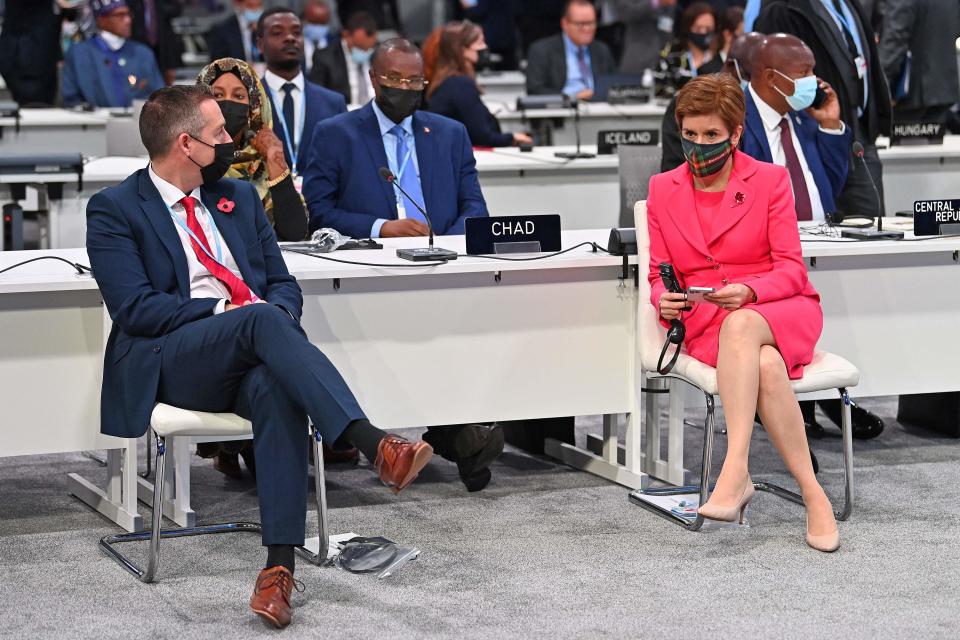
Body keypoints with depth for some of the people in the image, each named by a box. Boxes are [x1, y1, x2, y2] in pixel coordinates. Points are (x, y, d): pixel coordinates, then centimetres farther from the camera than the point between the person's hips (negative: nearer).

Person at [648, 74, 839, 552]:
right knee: (766, 365, -36)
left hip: (779, 310, -2)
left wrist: (748, 291, -23)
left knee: (740, 326, -40)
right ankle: (813, 495, -39)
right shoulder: (662, 189, 11)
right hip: (704, 320, 2)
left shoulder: (770, 180, 4)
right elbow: (660, 274, 11)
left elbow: (791, 270, -2)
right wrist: (664, 300, -14)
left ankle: (735, 473, -49)